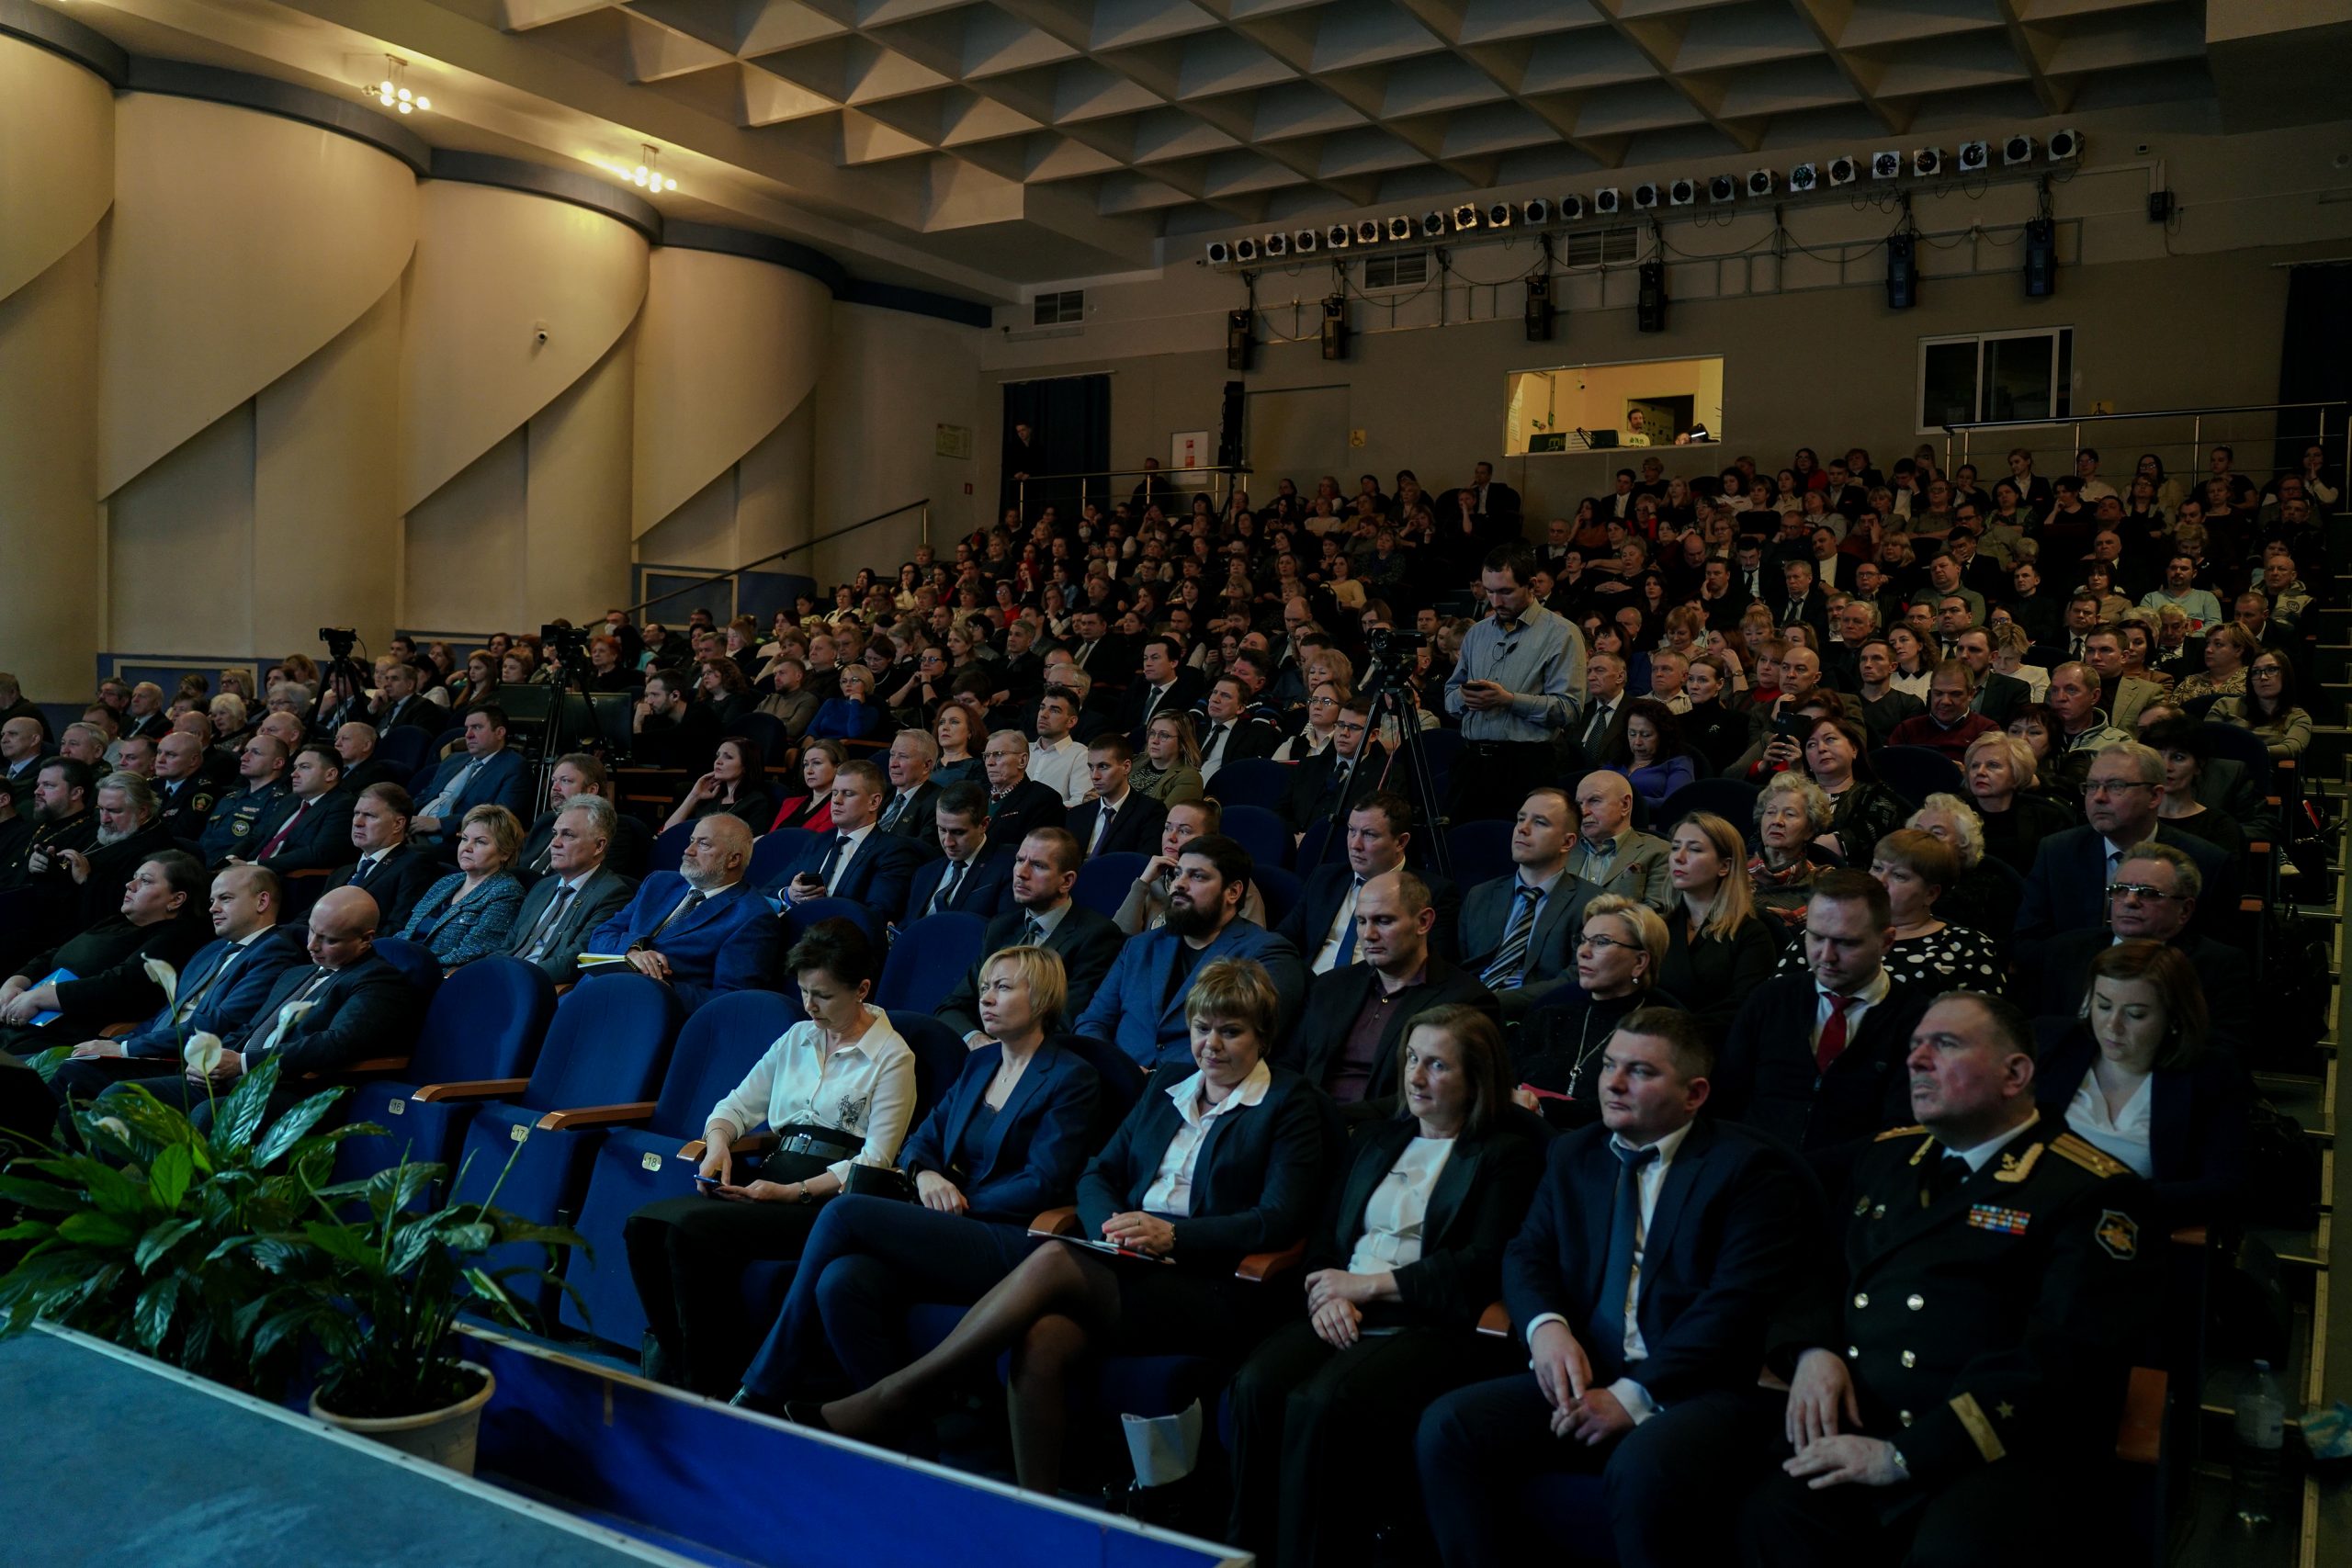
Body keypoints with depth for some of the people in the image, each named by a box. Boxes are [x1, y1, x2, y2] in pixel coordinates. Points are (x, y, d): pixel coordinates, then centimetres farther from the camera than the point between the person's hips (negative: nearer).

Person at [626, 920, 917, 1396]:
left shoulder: (893, 1057, 0)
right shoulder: (797, 1038, 20)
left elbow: (875, 1161, -6)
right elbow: (739, 1104, 22)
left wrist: (795, 1192, -16)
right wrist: (718, 1144, -2)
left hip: (828, 1199, -7)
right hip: (769, 1184, 7)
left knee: (691, 1229, -28)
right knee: (644, 1225, -18)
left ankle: (713, 1387, -15)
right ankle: (673, 1358, -3)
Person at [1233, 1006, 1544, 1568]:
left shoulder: (1509, 1153, 5)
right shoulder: (1376, 1137, 24)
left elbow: (1485, 1264, -7)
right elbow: (1324, 1237, 20)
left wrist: (1369, 1285, -7)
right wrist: (1327, 1294, -3)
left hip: (1433, 1326, -5)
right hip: (1341, 1315, 5)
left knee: (1319, 1404, -32)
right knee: (1255, 1388, -25)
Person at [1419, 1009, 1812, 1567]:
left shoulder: (1749, 1166, -3)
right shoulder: (1572, 1155, 17)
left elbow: (1738, 1303, -12)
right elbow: (1527, 1254, 13)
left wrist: (1636, 1395, -19)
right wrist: (1546, 1326, -11)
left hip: (1695, 1389, -5)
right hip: (1584, 1377, 5)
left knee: (1645, 1468, -36)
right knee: (1447, 1427, -17)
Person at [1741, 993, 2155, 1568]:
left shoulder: (2091, 1192, -2)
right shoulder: (1887, 1157, 19)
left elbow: (2065, 1362, -12)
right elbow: (1819, 1272, 25)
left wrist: (1904, 1456, -18)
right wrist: (1812, 1351, 0)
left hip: (2002, 1455, -4)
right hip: (1851, 1432, 4)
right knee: (1768, 1519, -27)